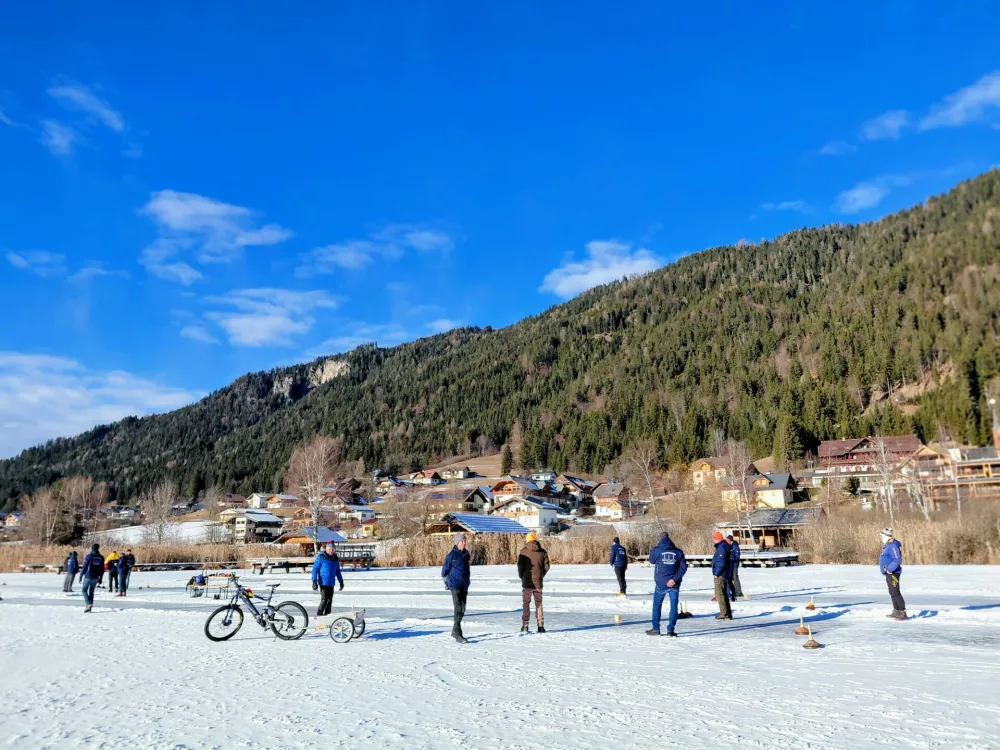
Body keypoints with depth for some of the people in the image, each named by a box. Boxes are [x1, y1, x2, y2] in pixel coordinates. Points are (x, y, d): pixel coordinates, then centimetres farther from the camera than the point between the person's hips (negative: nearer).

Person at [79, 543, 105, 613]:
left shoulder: (88, 556, -9)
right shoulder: (101, 557, 5)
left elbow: (84, 567, -11)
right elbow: (102, 569, 9)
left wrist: (81, 576, -3)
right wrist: (100, 577, 16)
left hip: (88, 577, -4)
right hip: (96, 578, 4)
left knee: (84, 590, 6)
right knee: (91, 591, 14)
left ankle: (88, 603, -13)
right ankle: (89, 607, 13)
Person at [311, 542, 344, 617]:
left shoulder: (335, 558, 10)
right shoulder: (321, 557, -7)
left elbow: (337, 571, 20)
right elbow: (315, 569, -8)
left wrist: (341, 581, 18)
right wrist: (314, 581, -14)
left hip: (331, 583, 6)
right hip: (323, 583, -6)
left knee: (329, 600, 7)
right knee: (324, 599, -12)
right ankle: (319, 615, -1)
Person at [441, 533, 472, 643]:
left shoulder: (466, 554, 11)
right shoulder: (452, 555, -10)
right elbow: (445, 570, -3)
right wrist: (447, 583, 1)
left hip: (464, 586, 7)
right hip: (455, 586, -7)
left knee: (462, 610, 11)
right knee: (458, 609, -12)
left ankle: (455, 631, 24)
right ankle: (458, 634, -11)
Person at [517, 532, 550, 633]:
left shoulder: (524, 552, -7)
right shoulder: (542, 552, 1)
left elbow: (520, 566, -9)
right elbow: (546, 566, 1)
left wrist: (522, 576, 8)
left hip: (527, 582, -2)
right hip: (538, 582, 2)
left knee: (526, 604, 8)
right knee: (539, 604, 13)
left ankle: (525, 626, 6)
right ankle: (540, 626, 11)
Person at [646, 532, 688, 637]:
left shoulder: (656, 550, -5)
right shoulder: (678, 552, 1)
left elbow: (651, 560, 13)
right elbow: (683, 567, -4)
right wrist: (675, 578, -9)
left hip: (661, 583, -1)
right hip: (674, 584, 1)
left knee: (657, 605, 12)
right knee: (674, 606, 8)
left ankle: (655, 628, 14)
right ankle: (670, 629, 3)